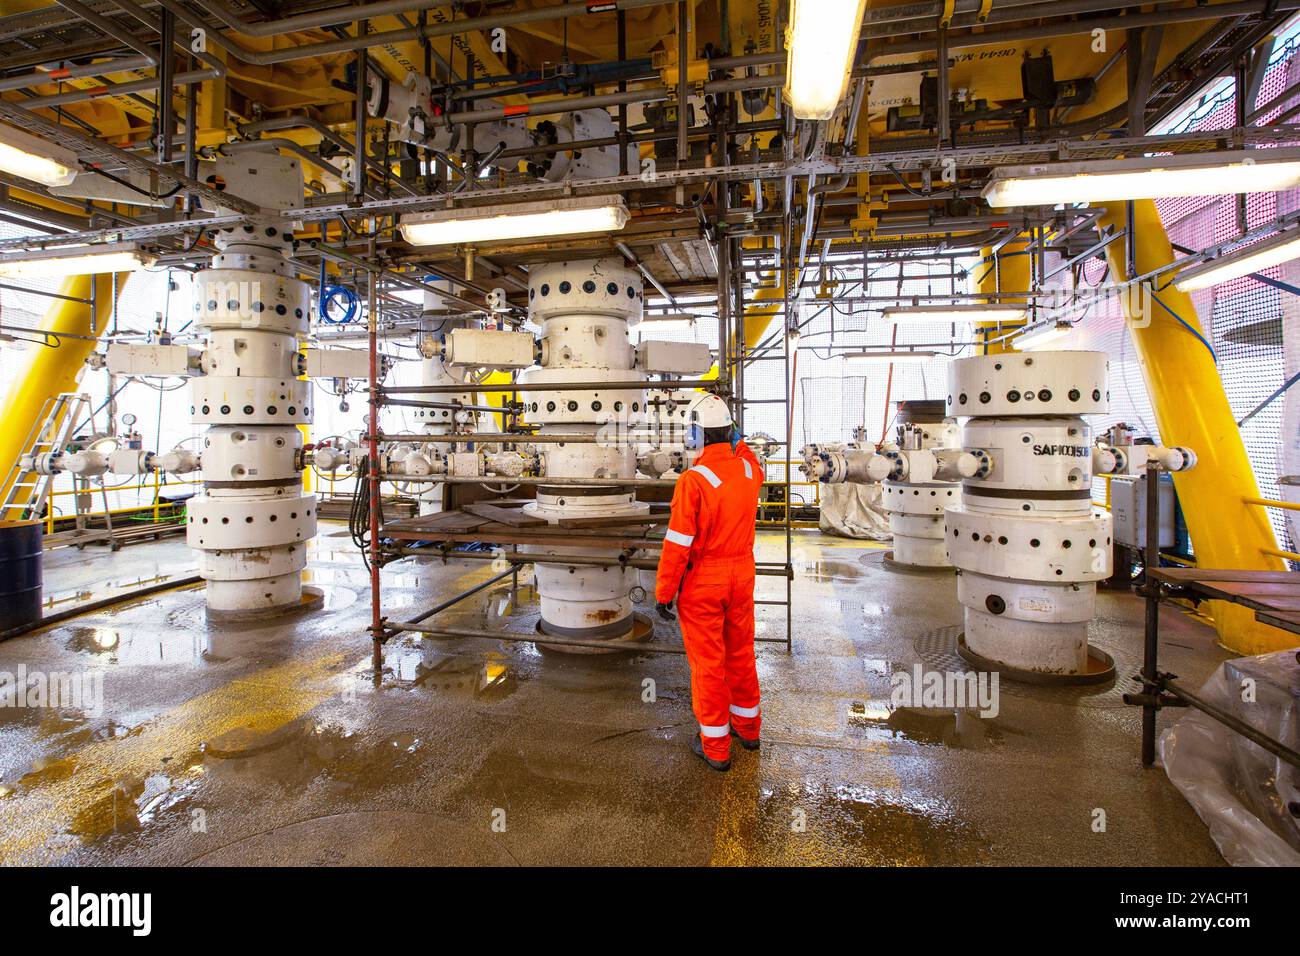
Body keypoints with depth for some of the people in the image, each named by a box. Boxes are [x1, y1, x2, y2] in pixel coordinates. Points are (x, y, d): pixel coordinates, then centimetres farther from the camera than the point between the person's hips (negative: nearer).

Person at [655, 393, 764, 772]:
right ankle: (747, 725, 39)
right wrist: (735, 440, 24)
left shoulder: (693, 480, -22)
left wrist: (663, 592, -11)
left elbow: (678, 544, -21)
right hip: (741, 574, 6)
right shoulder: (750, 468, -4)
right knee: (740, 651, 21)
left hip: (701, 581, -6)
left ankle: (715, 745, 21)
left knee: (707, 661, 7)